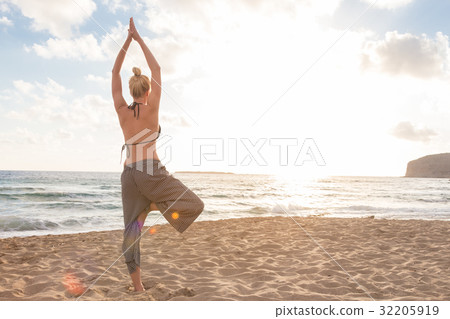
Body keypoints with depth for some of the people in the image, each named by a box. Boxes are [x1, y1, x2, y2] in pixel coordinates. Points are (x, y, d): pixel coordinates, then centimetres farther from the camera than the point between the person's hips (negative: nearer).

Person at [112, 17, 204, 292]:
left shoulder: (122, 110, 7)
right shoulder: (151, 107, -3)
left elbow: (115, 72, 15)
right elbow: (157, 70, 4)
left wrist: (128, 40, 15)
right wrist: (139, 40, 12)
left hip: (129, 174, 5)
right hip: (152, 171, -5)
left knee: (132, 230, 8)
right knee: (195, 206, 6)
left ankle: (138, 288, 9)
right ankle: (151, 206, -8)